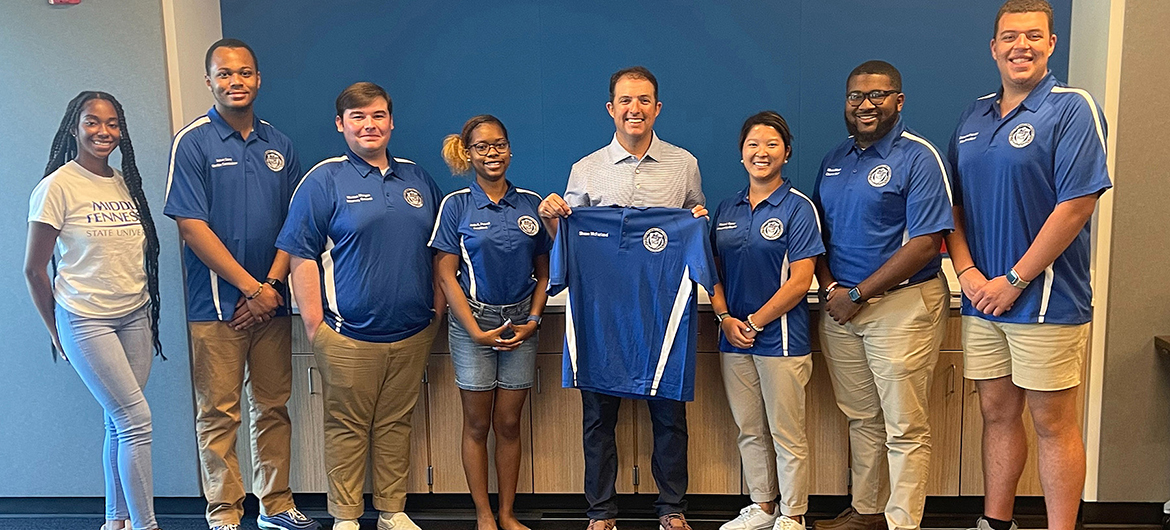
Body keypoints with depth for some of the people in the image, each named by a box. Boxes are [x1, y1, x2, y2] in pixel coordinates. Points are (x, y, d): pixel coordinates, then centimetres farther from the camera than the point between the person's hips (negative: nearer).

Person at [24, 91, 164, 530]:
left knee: (120, 422, 8)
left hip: (135, 317, 5)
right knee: (136, 418, -8)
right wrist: (57, 332, 1)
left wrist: (148, 313, 10)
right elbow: (34, 269, -4)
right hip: (85, 320, -5)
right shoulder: (58, 186, -7)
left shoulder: (126, 185, 10)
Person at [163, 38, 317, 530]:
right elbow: (192, 228, -10)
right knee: (219, 414, 2)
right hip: (217, 304, -4)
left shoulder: (278, 144, 9)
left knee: (273, 407, 11)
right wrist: (252, 287, -12)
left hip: (270, 300, 4)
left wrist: (273, 283, -5)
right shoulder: (193, 142, -4)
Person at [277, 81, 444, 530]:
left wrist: (437, 308, 11)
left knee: (397, 423, 13)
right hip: (349, 333, -4)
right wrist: (314, 323, -11)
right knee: (347, 426, 6)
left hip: (412, 330, 4)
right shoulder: (324, 180, -3)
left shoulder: (417, 179, 12)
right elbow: (302, 256, -6)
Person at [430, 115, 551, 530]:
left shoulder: (532, 204, 5)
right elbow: (446, 275, -6)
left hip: (520, 323, 2)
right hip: (473, 321, -2)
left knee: (509, 424, 10)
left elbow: (543, 272, 9)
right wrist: (477, 331, -11)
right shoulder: (456, 205, -3)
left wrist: (533, 320, -3)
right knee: (478, 424, 6)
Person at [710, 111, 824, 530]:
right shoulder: (727, 210, 10)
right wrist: (725, 318, -4)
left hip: (781, 337, -5)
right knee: (749, 430, 15)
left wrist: (754, 322, -12)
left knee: (787, 435, 3)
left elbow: (800, 280, -11)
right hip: (734, 338, 5)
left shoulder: (798, 208, -6)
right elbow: (715, 271, 12)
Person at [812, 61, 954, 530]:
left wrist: (858, 295, -14)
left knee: (905, 429, 1)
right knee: (861, 419, 16)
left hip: (901, 305, -6)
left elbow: (925, 244, -15)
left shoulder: (918, 157, -9)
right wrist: (829, 287, -2)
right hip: (839, 306, 6)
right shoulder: (835, 160, 12)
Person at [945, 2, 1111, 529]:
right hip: (981, 298, 6)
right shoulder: (974, 116, 11)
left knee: (1053, 424, 3)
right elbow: (953, 203, 12)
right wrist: (967, 271, -3)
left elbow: (1076, 206, -15)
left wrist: (1014, 281, -14)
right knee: (997, 412, 14)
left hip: (1046, 299, -5)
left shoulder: (1073, 108, -7)